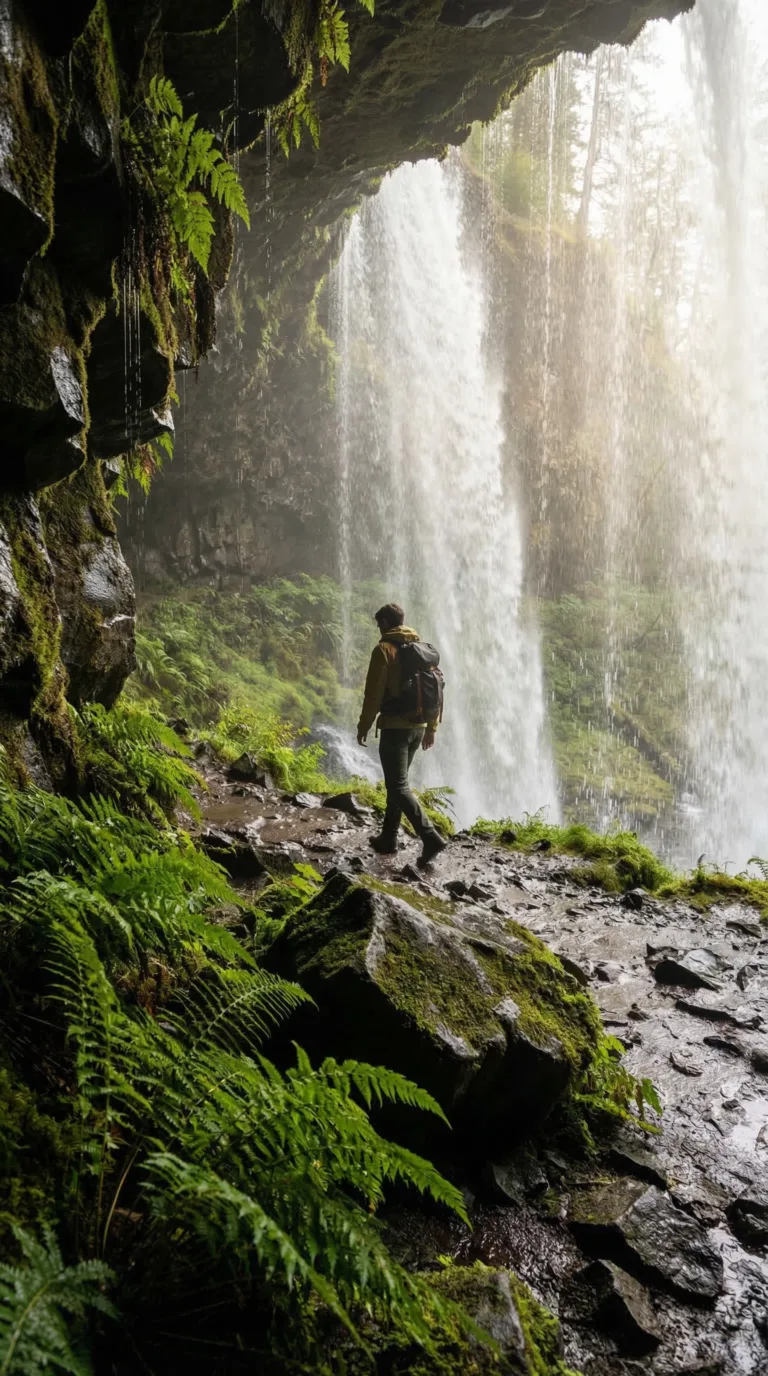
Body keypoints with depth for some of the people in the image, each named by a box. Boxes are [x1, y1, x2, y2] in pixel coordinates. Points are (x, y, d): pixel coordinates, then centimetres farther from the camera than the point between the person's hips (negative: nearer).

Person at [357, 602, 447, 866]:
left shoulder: (384, 649, -9)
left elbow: (374, 693, -13)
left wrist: (363, 727, -4)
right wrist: (431, 728, 19)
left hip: (395, 727, -7)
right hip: (418, 727, 7)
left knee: (398, 786, -6)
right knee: (396, 782, 17)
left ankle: (431, 838, -17)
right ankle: (388, 839, 22)